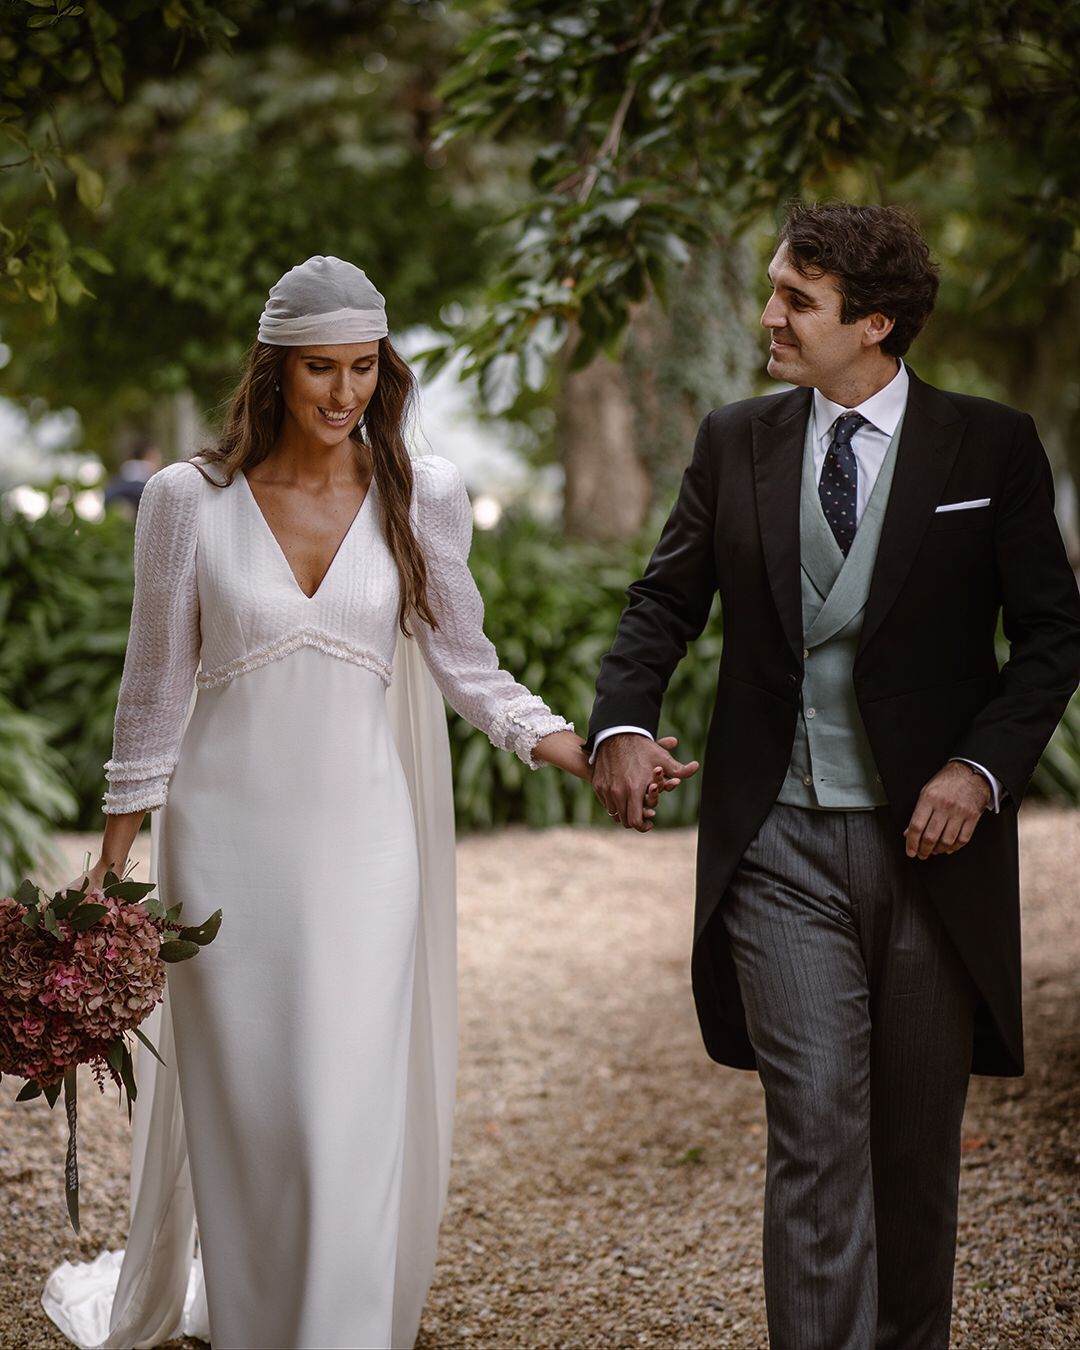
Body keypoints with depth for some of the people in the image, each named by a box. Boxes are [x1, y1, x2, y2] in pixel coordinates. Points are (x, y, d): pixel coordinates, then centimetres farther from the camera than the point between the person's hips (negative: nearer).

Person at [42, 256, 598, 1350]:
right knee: (233, 1106, 7)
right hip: (224, 835, 0)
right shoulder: (190, 498, -2)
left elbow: (465, 664, 6)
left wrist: (573, 746, -10)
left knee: (349, 1115, -4)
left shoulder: (421, 496, 0)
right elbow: (156, 683, 4)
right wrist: (112, 862, 6)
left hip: (359, 836, 0)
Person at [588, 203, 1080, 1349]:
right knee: (816, 1127, -9)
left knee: (918, 1139, 12)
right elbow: (665, 601, 9)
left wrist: (982, 767, -12)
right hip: (782, 844, 0)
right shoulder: (734, 443, 6)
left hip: (929, 836, 0)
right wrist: (621, 724, -10)